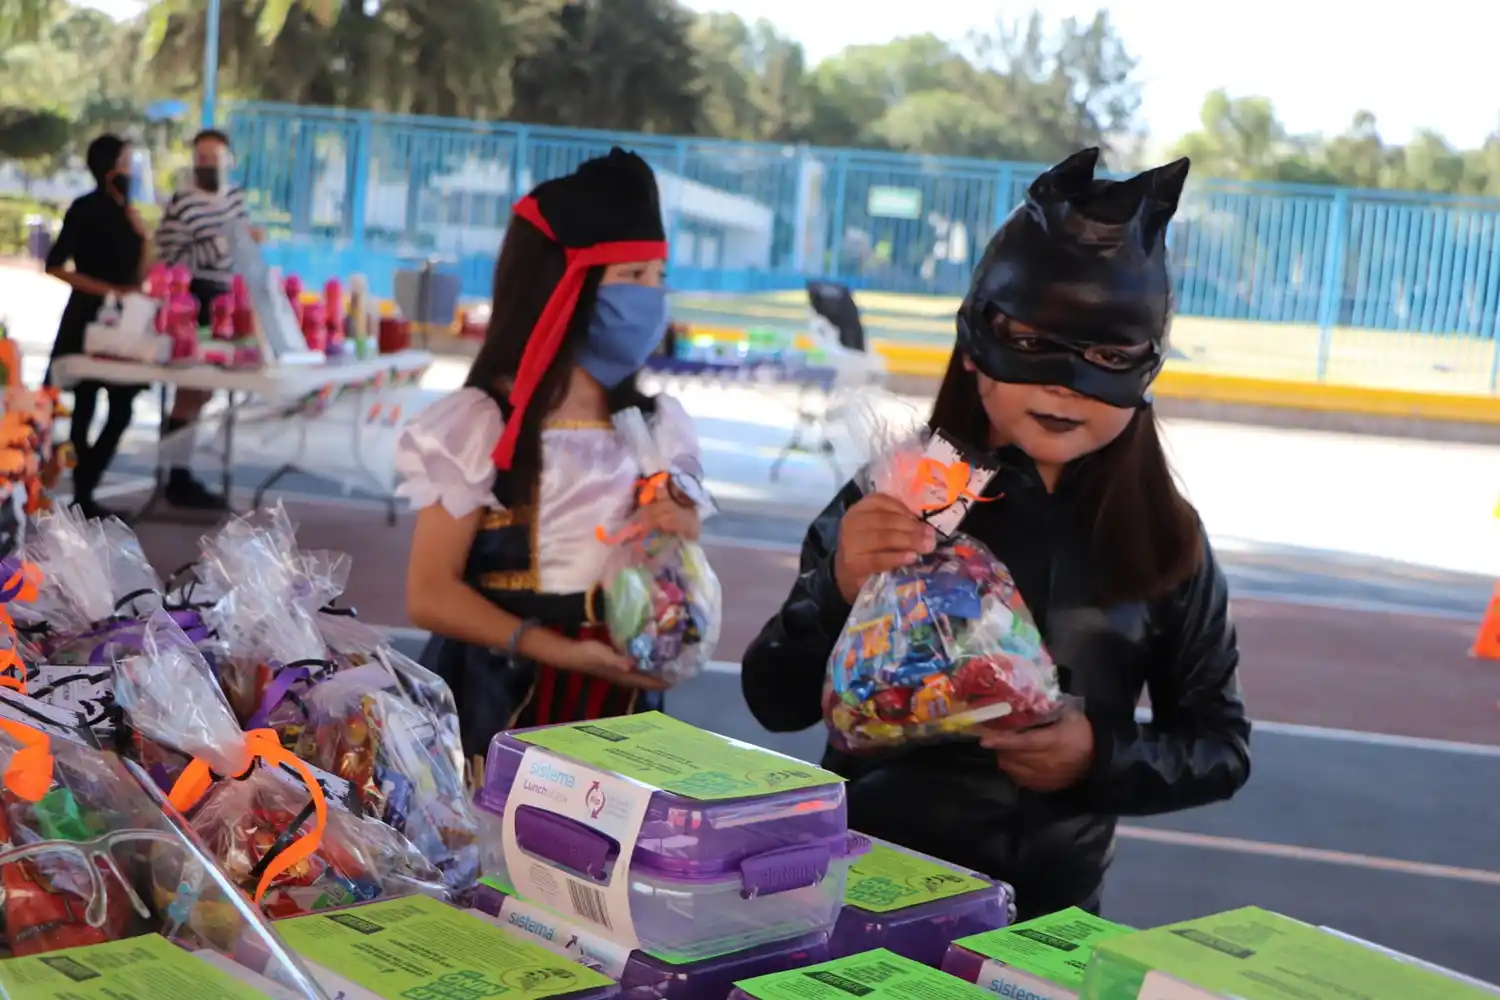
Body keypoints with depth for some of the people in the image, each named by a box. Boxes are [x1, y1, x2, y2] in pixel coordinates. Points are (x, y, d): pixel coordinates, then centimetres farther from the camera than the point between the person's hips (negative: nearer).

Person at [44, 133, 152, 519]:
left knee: (121, 409, 4)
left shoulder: (128, 213, 12)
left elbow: (139, 277, 8)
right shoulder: (86, 209, -8)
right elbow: (55, 265, -14)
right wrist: (109, 290, -17)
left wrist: (143, 237, -6)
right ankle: (81, 494, 4)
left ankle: (84, 491, 12)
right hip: (88, 319, -7)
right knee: (84, 409, -2)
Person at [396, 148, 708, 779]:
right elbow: (431, 595, -12)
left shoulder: (660, 424, 6)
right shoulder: (482, 422, -9)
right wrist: (561, 652, -22)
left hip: (621, 708, 4)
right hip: (500, 705, -4)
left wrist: (680, 544, -8)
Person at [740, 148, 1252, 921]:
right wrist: (839, 591, -23)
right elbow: (776, 704, -5)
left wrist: (1104, 758, -15)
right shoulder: (896, 498, -7)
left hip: (1052, 910, 2)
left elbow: (1222, 746, 4)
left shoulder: (1166, 540, -2)